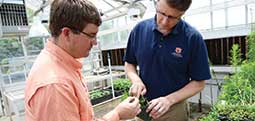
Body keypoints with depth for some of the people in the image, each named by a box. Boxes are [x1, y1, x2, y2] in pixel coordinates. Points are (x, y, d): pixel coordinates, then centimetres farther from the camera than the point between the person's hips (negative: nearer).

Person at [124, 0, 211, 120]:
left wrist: (169, 99, -20)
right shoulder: (139, 29, -8)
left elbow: (198, 83, -9)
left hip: (174, 109, -2)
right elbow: (129, 63, 3)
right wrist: (136, 80, -16)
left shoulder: (193, 38, -15)